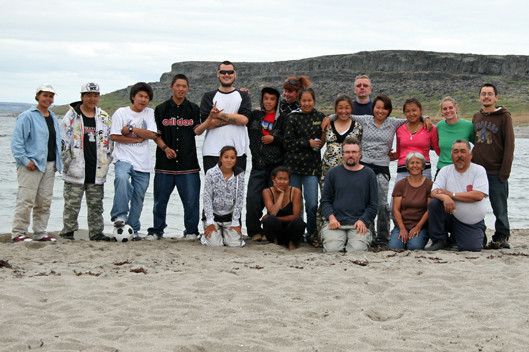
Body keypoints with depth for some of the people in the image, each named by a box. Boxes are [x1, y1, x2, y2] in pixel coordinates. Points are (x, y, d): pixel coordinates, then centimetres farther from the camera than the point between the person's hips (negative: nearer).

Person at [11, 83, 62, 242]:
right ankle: (18, 233, -4)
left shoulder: (53, 118, 19)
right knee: (26, 200, -9)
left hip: (49, 166, 7)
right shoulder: (27, 116, -5)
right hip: (31, 165, -7)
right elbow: (16, 141, -10)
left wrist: (57, 162, 15)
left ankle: (40, 233, 16)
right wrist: (25, 161, -16)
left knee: (45, 202, 9)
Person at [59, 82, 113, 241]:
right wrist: (67, 161, -6)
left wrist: (106, 160, 10)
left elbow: (110, 140, 16)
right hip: (76, 169, -3)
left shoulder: (104, 117, 11)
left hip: (97, 170, 4)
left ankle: (96, 232, 16)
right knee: (72, 203, 0)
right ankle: (68, 231, 11)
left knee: (96, 204, 9)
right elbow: (63, 140, -2)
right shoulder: (72, 116, -1)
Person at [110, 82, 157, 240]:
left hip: (143, 163, 3)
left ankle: (133, 229, 15)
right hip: (124, 158, -3)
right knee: (122, 178, -35)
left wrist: (130, 129, -7)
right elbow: (114, 136, -5)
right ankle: (120, 215, -28)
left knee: (139, 197, 4)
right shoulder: (121, 113, 3)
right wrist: (137, 139, -7)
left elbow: (152, 134, -2)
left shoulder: (150, 113, 12)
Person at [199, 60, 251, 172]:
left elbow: (244, 119, -6)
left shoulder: (243, 95, 11)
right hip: (212, 152, 0)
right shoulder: (209, 96, 9)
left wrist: (218, 114, -8)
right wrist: (234, 117, -9)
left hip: (237, 152, 1)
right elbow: (207, 124, -4)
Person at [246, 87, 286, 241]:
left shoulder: (282, 119, 7)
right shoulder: (254, 115, 13)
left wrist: (274, 139, -8)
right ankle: (255, 231, 6)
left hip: (276, 166, -1)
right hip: (258, 166, 2)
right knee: (252, 199, -8)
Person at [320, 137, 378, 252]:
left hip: (358, 224, -1)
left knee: (357, 250, -26)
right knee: (332, 249, -26)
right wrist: (331, 217, -6)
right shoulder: (333, 172, 13)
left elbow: (373, 204, 8)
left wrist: (363, 220, -8)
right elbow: (325, 200, 12)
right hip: (336, 222, 1)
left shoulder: (368, 174, 10)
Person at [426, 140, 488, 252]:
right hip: (450, 217, 2)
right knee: (434, 203, -24)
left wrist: (451, 194, -16)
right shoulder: (445, 170, 5)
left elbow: (478, 195, -17)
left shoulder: (479, 170, -3)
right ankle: (439, 241, -10)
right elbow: (434, 192, -6)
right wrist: (444, 197, -31)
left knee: (472, 248, -21)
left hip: (472, 224, -2)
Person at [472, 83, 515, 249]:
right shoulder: (476, 117, 13)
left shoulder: (504, 117, -2)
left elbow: (509, 145, -5)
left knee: (500, 209, 2)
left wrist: (505, 171, -12)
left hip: (496, 173, -5)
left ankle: (501, 238, 14)